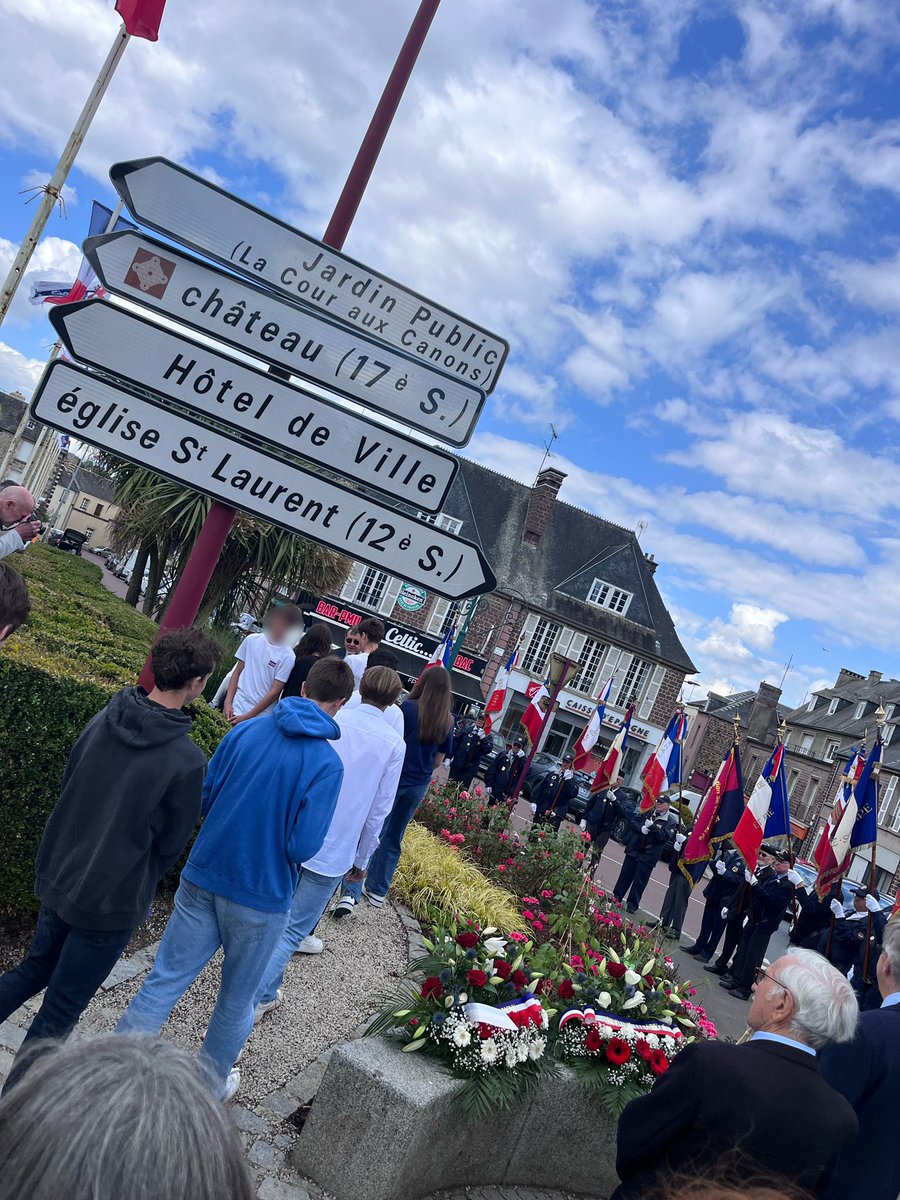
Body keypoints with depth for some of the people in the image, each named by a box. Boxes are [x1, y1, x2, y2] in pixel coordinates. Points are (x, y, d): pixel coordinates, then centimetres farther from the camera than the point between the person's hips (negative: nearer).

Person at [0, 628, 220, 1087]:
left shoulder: (104, 719, -8)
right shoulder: (186, 760, -25)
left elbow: (67, 786, 6)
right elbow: (172, 842, -10)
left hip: (58, 876, 6)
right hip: (111, 902, -6)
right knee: (60, 1011, 11)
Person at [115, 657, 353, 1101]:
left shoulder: (244, 731, -4)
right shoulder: (326, 764, -19)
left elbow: (202, 798, 2)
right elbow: (303, 847, -21)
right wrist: (277, 837, 0)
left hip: (202, 877, 3)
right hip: (261, 898, -3)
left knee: (165, 978, 12)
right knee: (236, 998, 19)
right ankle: (210, 1083, 39)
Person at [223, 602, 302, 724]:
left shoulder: (287, 657, -10)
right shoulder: (252, 639, 1)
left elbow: (275, 692, -9)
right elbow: (237, 671, 9)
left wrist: (246, 718, -9)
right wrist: (228, 702, 0)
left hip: (260, 717, -3)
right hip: (235, 708, 3)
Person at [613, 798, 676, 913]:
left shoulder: (670, 823, -2)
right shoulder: (646, 813, 7)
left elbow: (664, 836, -15)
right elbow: (633, 822, 6)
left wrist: (652, 826, -25)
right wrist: (641, 828, -13)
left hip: (648, 855, -3)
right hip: (634, 850, 3)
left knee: (640, 881, 2)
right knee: (625, 875, 10)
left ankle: (632, 904, 11)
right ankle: (616, 897, 21)